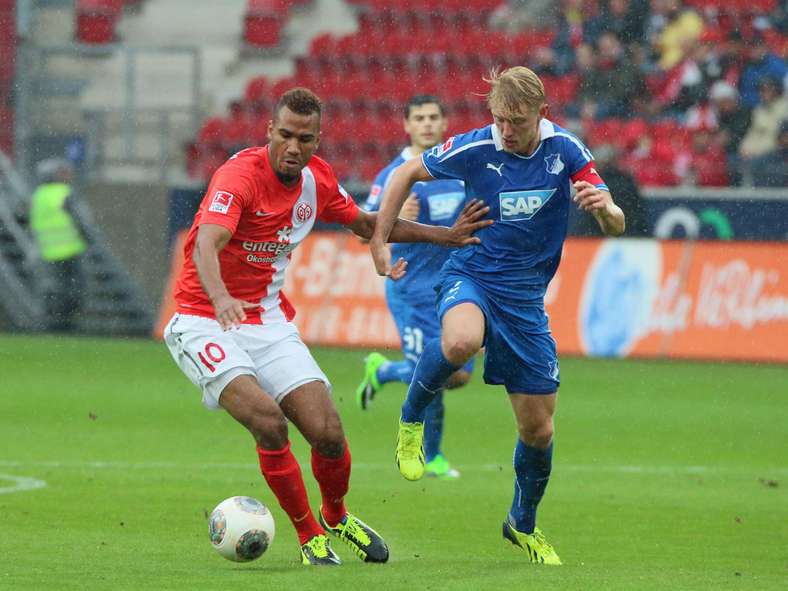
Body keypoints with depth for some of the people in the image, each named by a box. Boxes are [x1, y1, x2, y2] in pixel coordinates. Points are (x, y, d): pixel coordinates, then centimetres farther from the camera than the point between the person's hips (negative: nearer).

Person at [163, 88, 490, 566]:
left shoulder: (318, 181, 1)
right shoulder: (240, 174, -21)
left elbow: (365, 223, 21)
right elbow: (206, 245, -37)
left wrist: (444, 235, 16)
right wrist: (220, 299, -56)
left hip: (270, 320, 6)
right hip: (207, 322, -6)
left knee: (328, 432, -7)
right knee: (269, 422, -26)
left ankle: (335, 519, 25)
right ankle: (310, 536, -5)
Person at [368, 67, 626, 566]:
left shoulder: (565, 150, -9)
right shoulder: (475, 149, -13)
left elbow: (615, 227, -10)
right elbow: (408, 173, 4)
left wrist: (605, 209, -35)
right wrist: (379, 240, -4)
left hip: (526, 295, 2)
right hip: (472, 276, -2)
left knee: (538, 428, 5)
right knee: (461, 342, -40)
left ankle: (524, 524, 31)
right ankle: (411, 419, -10)